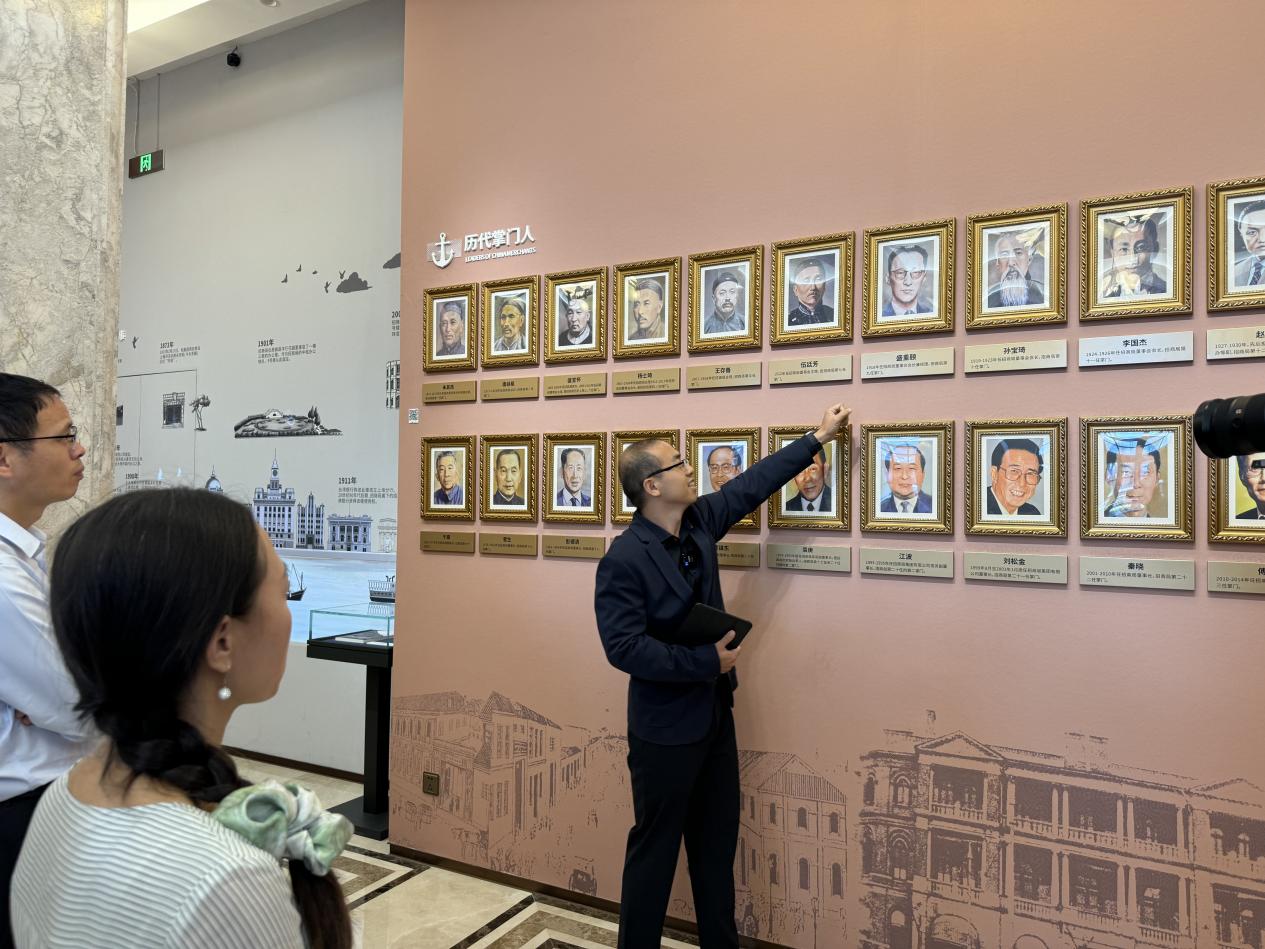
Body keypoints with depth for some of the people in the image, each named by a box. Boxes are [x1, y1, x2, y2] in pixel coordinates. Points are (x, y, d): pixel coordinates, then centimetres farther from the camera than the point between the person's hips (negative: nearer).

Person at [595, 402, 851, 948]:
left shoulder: (700, 520, 1)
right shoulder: (623, 560, -20)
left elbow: (753, 484, 11)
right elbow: (623, 647, -25)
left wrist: (817, 439, 16)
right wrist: (707, 662, -22)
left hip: (715, 713, 8)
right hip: (665, 725, -7)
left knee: (718, 842, 19)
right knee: (655, 847, 8)